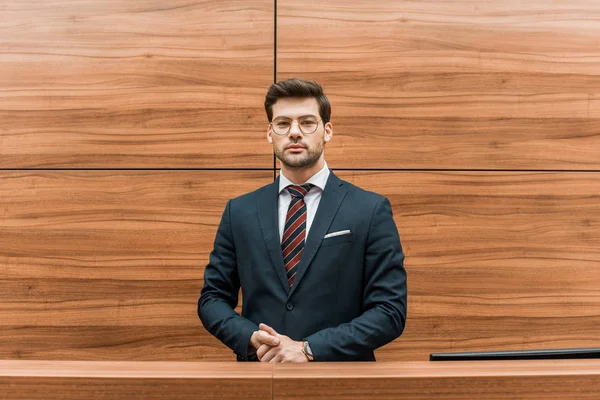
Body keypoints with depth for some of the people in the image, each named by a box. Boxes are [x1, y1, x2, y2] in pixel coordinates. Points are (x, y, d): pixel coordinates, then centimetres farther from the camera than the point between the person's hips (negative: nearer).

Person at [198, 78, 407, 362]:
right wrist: (252, 338, -14)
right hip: (259, 365, 2)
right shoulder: (239, 211, 1)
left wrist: (310, 349, -18)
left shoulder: (372, 210, -8)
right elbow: (212, 298, 4)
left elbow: (390, 310, -11)